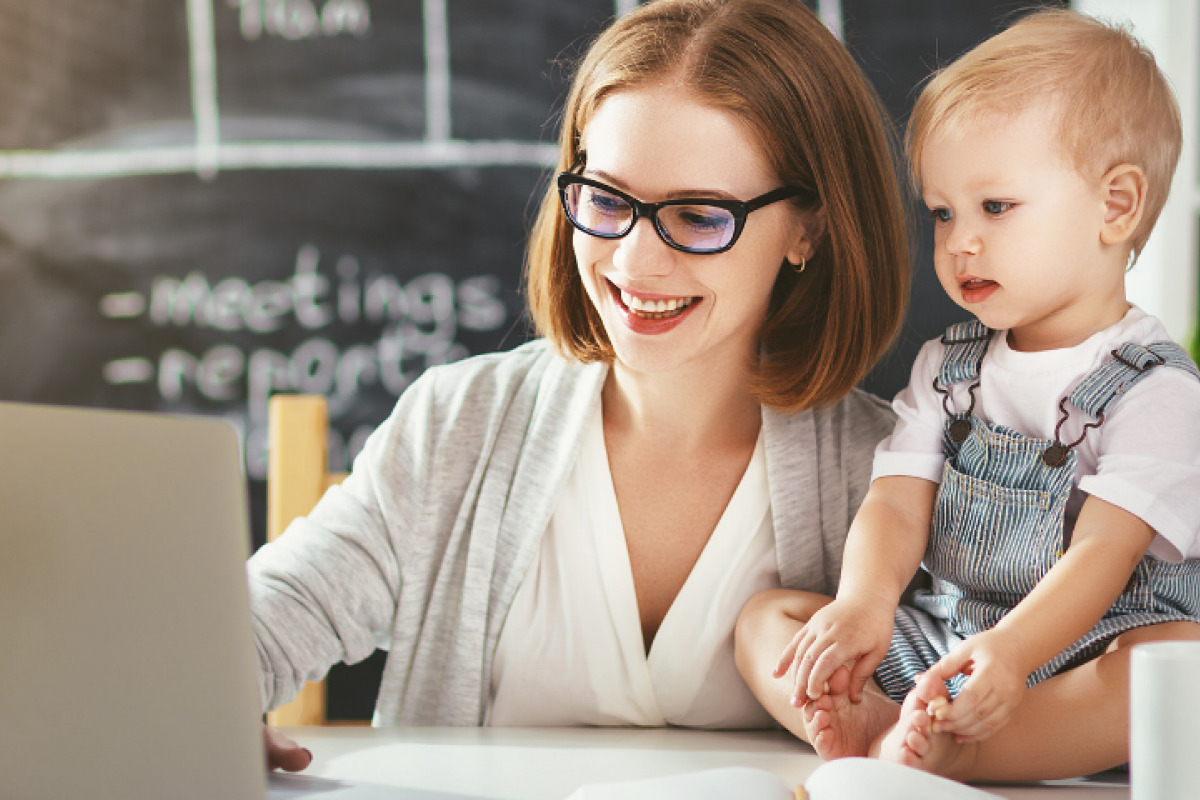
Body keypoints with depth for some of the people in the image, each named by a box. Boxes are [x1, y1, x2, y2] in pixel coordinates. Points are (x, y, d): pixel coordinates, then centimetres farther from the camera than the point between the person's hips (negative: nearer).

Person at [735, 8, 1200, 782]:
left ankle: (952, 749, -47)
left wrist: (1012, 650, -38)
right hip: (943, 645, 6)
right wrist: (864, 604, -22)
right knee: (766, 616, -5)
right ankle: (867, 726, -34)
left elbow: (1104, 551, -19)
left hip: (1082, 654, -5)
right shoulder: (946, 368, 12)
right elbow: (897, 504, 1)